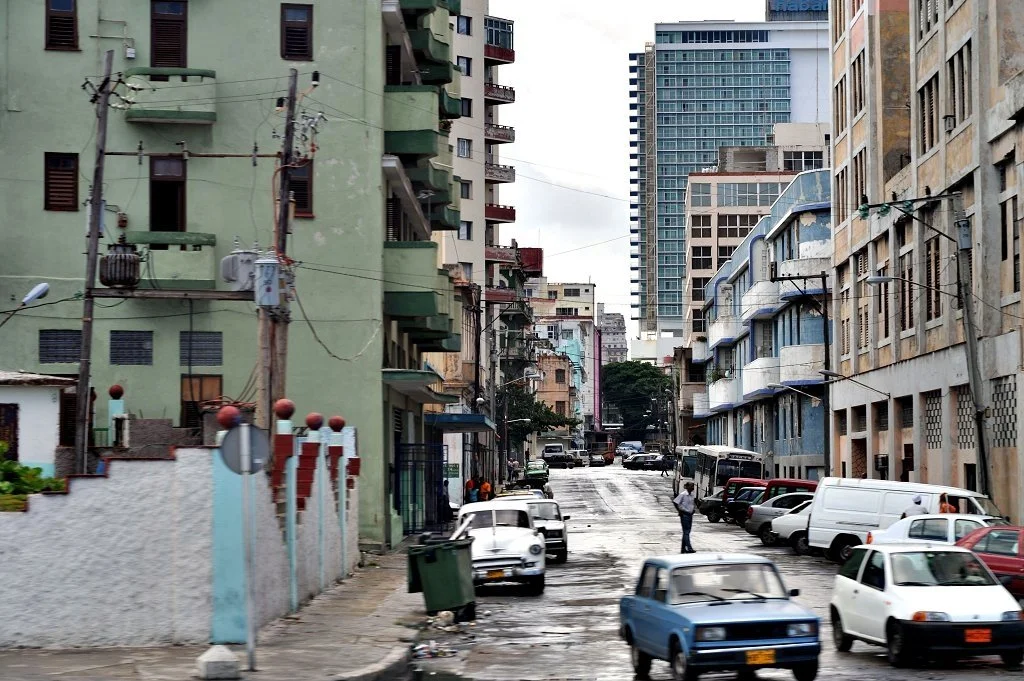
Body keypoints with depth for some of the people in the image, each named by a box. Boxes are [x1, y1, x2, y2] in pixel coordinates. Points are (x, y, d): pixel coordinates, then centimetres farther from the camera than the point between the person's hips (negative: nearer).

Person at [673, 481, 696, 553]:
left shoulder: (692, 495, 9)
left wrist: (693, 509, 14)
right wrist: (679, 511, -13)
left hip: (690, 515, 8)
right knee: (686, 532, -9)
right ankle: (689, 548, -14)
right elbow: (675, 502, -14)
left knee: (687, 532, 10)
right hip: (684, 515, -8)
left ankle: (683, 549, 15)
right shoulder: (683, 494, -12)